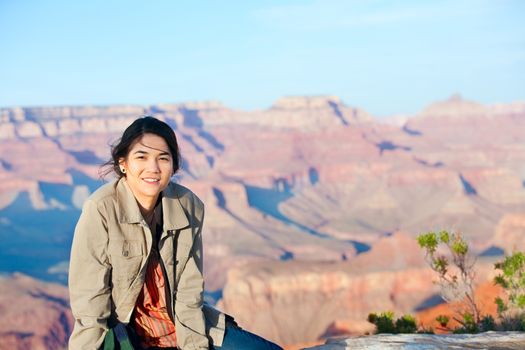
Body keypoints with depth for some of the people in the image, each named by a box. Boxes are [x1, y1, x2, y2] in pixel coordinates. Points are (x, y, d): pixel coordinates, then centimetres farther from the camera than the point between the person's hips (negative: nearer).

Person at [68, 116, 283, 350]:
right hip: (118, 330, -4)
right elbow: (89, 301, -14)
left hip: (181, 328, 5)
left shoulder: (189, 206, -6)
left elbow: (189, 292, -3)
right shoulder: (100, 209, -18)